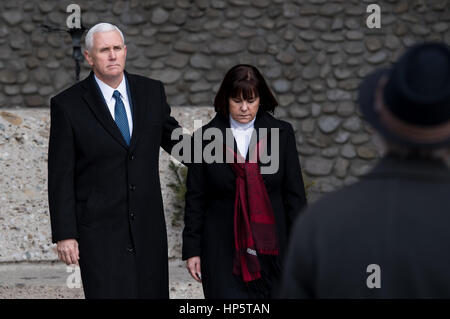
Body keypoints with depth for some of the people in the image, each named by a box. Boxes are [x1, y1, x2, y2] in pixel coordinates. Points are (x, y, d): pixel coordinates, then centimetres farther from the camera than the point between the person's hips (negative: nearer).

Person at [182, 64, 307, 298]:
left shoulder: (281, 134, 4)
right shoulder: (205, 138, 2)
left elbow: (294, 194, 5)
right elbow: (195, 199, 5)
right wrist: (192, 250, 2)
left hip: (271, 249, 1)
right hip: (222, 251, -1)